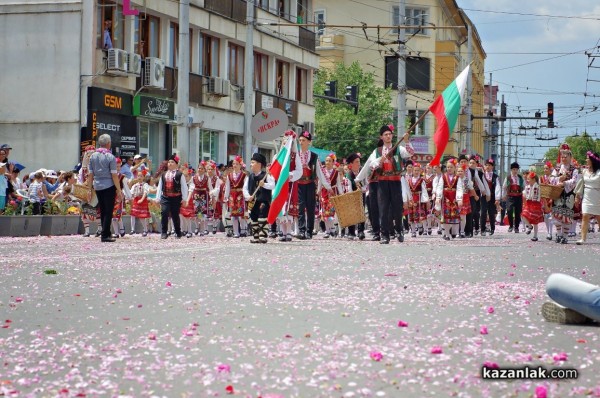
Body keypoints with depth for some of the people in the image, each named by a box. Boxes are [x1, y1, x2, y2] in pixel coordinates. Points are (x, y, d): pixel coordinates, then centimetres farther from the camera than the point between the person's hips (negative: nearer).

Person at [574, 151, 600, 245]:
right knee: (585, 217, -6)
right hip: (587, 198, 4)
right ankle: (583, 238, -9)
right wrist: (578, 195, 13)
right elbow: (581, 184, 15)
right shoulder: (585, 172, 9)